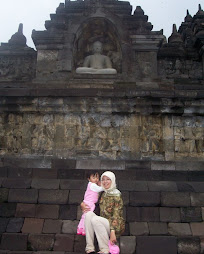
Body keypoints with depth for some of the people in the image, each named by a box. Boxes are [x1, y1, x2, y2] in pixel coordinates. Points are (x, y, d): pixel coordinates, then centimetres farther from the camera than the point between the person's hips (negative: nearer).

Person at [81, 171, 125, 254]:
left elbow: (116, 215, -16)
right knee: (89, 214, -19)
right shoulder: (102, 194, 9)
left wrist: (112, 232, -26)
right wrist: (83, 204, -3)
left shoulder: (116, 195, -9)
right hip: (103, 224, 6)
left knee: (95, 219, -29)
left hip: (115, 226, -6)